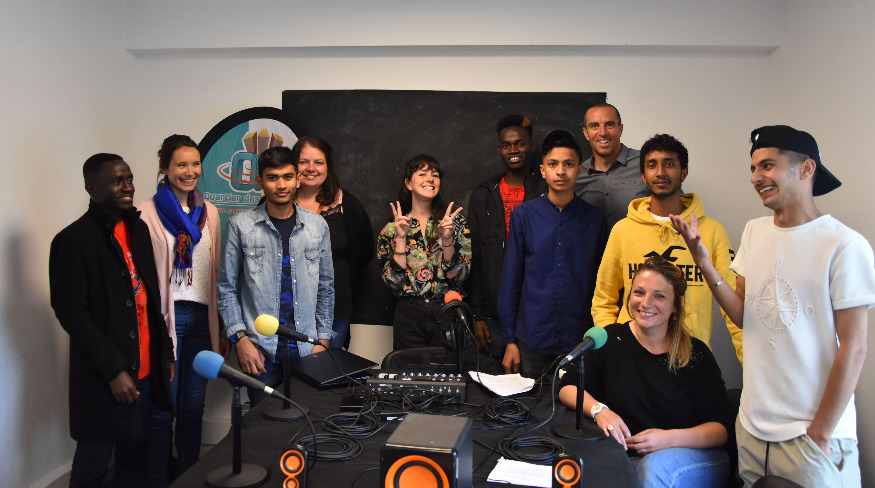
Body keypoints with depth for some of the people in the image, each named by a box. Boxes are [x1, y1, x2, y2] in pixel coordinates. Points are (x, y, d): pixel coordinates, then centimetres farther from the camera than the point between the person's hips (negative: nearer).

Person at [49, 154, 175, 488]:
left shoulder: (138, 228, 10)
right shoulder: (73, 241, -11)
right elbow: (72, 314, -14)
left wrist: (165, 353, 12)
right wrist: (113, 370, -16)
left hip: (145, 370, 6)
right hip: (105, 380, -6)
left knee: (136, 457, 16)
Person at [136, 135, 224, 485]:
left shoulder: (208, 212, 12)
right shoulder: (147, 213, -4)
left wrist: (219, 325, 12)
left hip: (201, 316, 5)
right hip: (165, 318, -5)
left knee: (193, 407, 14)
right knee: (162, 409, 2)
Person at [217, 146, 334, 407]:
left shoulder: (317, 226, 6)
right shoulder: (240, 226, 0)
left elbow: (326, 288, 10)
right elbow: (227, 288, 2)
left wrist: (323, 339, 6)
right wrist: (240, 338, -6)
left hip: (307, 349, 2)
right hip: (260, 350, -1)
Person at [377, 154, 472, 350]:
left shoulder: (456, 222, 4)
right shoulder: (392, 229, 5)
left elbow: (460, 275, -3)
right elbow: (393, 282, -4)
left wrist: (447, 240, -17)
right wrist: (401, 238, -12)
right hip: (409, 317, 0)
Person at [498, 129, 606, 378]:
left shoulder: (593, 218, 4)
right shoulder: (524, 215, 1)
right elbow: (510, 280, 3)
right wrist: (510, 340, 0)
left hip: (580, 341, 1)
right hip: (531, 341, 0)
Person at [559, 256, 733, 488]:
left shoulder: (696, 354, -1)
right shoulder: (611, 340, 0)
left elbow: (721, 427, -2)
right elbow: (568, 386, 4)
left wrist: (671, 438, -17)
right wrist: (598, 410, -15)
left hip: (695, 458, -1)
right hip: (629, 458, 1)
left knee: (656, 466, -34)